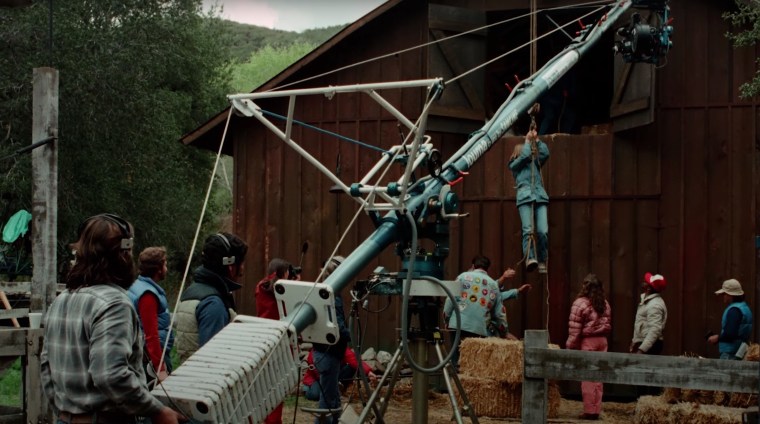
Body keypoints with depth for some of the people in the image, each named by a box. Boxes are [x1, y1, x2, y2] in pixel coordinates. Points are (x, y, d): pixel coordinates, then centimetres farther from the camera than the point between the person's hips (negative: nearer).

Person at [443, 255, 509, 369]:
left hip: (458, 325, -2)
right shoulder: (494, 284, 16)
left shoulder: (463, 277, 8)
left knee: (456, 361, 2)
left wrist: (446, 319, 12)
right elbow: (500, 313, 16)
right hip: (480, 330, 2)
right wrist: (504, 333, 28)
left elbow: (450, 300, 0)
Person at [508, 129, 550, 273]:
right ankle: (530, 258, -32)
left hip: (540, 198, 3)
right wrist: (528, 140, 16)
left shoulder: (535, 163, 29)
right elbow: (525, 155, 2)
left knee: (543, 231, -12)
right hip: (525, 198, -3)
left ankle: (542, 262, -8)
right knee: (528, 230, -20)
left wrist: (536, 140, 16)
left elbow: (545, 153, 15)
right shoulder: (515, 165, 17)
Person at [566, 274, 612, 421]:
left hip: (587, 341, -6)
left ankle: (589, 410, 0)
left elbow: (574, 329, -13)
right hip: (602, 341, 6)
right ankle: (596, 410, 11)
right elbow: (608, 325, 14)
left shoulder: (580, 303, -12)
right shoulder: (605, 303, 9)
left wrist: (570, 346, -7)